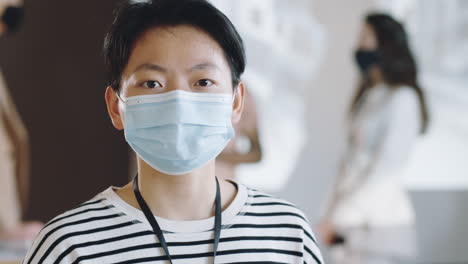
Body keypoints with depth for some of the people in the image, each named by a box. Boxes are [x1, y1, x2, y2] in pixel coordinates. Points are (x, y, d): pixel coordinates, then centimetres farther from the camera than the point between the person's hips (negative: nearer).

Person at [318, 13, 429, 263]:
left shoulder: (402, 99, -9)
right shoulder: (369, 96, 14)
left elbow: (386, 168, -13)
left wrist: (339, 216, -12)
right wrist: (333, 211, 9)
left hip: (379, 220, -7)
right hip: (352, 217, 7)